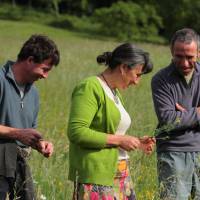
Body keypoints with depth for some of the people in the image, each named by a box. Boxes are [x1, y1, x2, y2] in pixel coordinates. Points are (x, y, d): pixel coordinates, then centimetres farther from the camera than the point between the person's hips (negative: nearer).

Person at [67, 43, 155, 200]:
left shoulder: (115, 93, 19)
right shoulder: (90, 88, -9)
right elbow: (76, 132, -19)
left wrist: (137, 143, 12)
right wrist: (119, 140, -16)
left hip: (121, 174, 9)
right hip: (97, 174, -9)